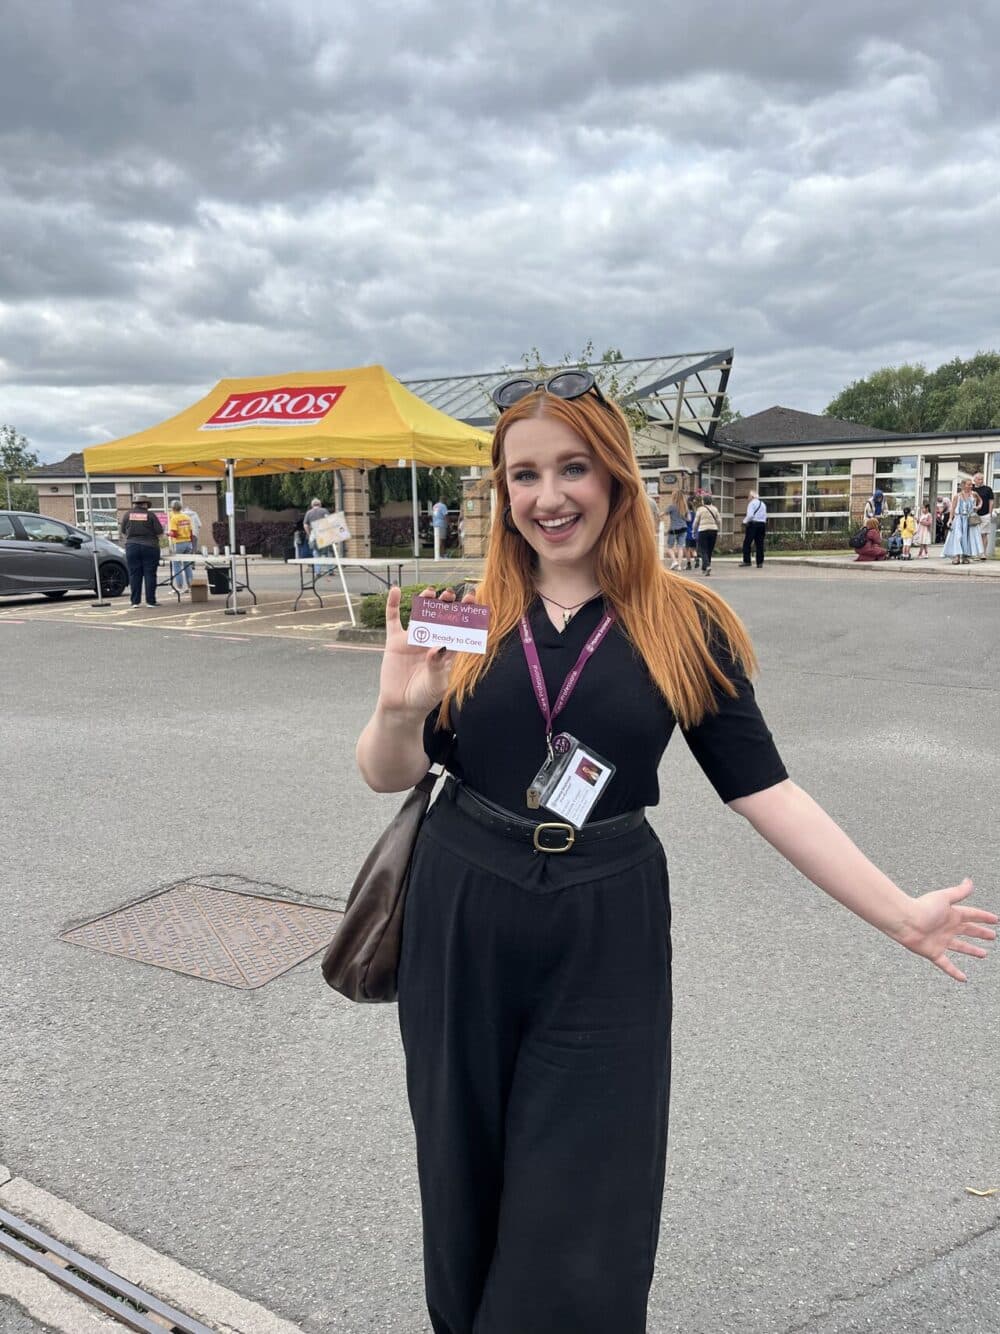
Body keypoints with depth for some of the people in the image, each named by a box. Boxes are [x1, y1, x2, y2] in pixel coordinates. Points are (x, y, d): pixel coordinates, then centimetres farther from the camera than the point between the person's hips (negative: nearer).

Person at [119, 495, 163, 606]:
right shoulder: (150, 515, -3)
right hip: (149, 547, -2)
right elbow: (160, 533, -4)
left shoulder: (128, 514, 4)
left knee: (134, 574, 6)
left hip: (132, 547, 2)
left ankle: (135, 601, 6)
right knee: (150, 574, 2)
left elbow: (123, 533, 13)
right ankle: (150, 601, 1)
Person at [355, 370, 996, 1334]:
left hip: (606, 935, -1)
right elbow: (387, 777, -3)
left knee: (584, 1215, 7)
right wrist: (399, 709, -25)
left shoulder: (682, 626, -5)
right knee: (467, 1178, 18)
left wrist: (900, 914, -4)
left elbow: (763, 788, -3)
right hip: (462, 923, 2)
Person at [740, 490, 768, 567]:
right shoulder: (763, 504, 17)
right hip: (762, 524, 7)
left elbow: (750, 515, -17)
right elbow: (765, 516, 16)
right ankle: (760, 563, 5)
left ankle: (746, 561, -9)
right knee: (759, 544, 7)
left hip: (753, 524, -7)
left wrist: (744, 521, -4)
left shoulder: (752, 503, -6)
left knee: (747, 543, -2)